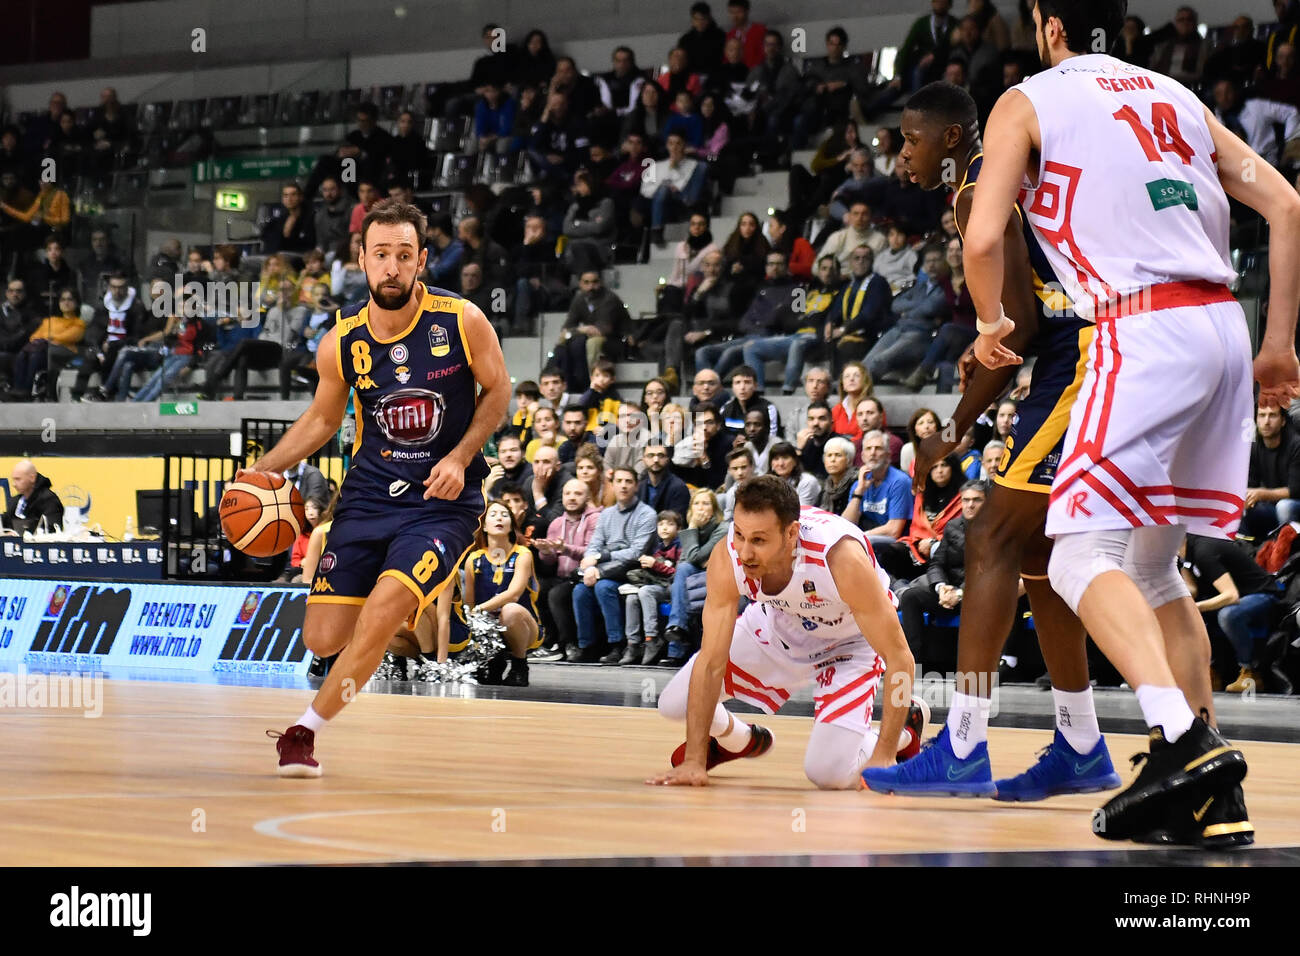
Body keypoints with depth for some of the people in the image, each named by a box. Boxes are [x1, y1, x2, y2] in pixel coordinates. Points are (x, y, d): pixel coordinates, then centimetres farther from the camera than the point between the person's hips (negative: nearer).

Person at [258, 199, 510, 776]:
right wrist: (264, 469, 0)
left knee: (380, 615, -23)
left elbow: (497, 390, 2)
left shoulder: (462, 321, -13)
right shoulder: (342, 343, -5)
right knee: (324, 639, -2)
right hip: (369, 495, 3)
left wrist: (461, 456, -12)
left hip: (444, 500, -3)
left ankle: (304, 730, -6)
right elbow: (322, 419, 13)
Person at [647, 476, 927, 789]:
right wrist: (694, 762, -25)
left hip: (850, 640, -4)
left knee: (828, 773, -19)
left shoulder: (842, 559, -41)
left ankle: (905, 726, 14)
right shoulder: (727, 559, -31)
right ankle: (741, 740, 26)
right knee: (673, 704, -9)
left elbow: (900, 658, -31)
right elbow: (710, 662, -23)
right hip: (777, 625, 4)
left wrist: (884, 755, -30)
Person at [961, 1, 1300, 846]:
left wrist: (992, 325, 15)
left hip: (1147, 331, -7)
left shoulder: (1029, 101, 7)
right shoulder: (1174, 96, 23)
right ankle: (1213, 798, 13)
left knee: (1084, 556, -5)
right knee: (1153, 565, 17)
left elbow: (984, 240, -5)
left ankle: (1183, 740, -27)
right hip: (1224, 327, 7)